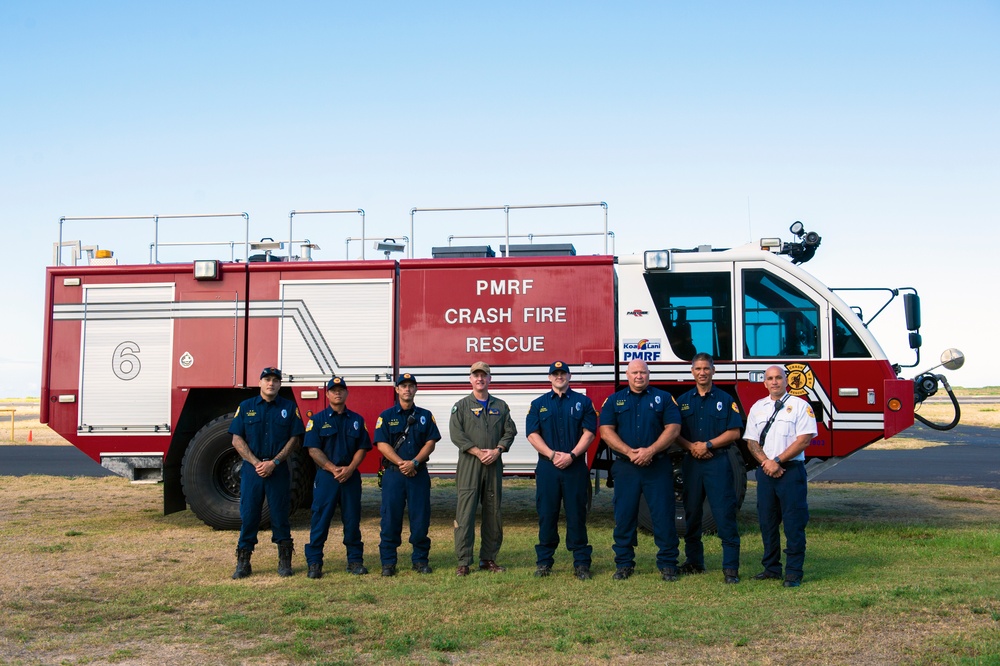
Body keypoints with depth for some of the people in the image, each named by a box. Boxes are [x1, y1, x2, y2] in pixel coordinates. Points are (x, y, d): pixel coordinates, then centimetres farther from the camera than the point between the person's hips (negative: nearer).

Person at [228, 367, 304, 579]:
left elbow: (294, 439, 1)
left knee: (280, 515, 2)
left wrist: (274, 462, -10)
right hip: (251, 469, 1)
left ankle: (284, 561, 11)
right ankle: (243, 563, 9)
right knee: (248, 515, 2)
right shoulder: (245, 407, 7)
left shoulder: (289, 408, 6)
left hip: (279, 470, 0)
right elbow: (237, 439, 2)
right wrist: (256, 463, -10)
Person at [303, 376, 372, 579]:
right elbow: (313, 449, -4)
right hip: (325, 476, -2)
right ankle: (314, 563, 4)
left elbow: (362, 448, 6)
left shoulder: (357, 420, 10)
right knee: (320, 520, -2)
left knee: (352, 520, 6)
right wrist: (334, 469, -13)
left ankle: (355, 561, 14)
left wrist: (350, 468, -10)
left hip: (351, 477, 2)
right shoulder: (317, 420, 3)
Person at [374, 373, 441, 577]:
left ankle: (420, 560, 14)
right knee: (390, 519, 0)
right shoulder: (386, 416, 5)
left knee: (420, 518, 3)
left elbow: (430, 442, 2)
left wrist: (414, 462, -13)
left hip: (419, 473, 1)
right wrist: (401, 463, -14)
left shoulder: (425, 416, 10)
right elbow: (382, 444, -4)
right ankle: (388, 562, 8)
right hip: (393, 473, -1)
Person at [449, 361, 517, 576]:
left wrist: (497, 450, -8)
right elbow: (456, 434, -5)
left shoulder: (500, 406, 14)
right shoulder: (461, 406, 5)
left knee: (493, 514, 7)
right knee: (465, 513, -7)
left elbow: (510, 431, 8)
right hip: (469, 464, -3)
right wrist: (478, 452, -13)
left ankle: (488, 559, 17)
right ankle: (463, 562, -2)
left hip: (494, 464, 3)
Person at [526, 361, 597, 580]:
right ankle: (544, 561, 12)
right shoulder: (538, 404, 10)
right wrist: (552, 455, -11)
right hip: (547, 467, 1)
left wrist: (572, 455, -12)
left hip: (576, 467, -1)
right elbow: (532, 434, 2)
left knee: (576, 515, 1)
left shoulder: (583, 402, 8)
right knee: (546, 515, 4)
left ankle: (581, 563, 7)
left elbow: (589, 432, 0)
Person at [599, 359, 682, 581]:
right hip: (625, 467, 1)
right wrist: (629, 452, -12)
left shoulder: (663, 398, 7)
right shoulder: (614, 400, 9)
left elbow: (673, 428, -3)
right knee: (624, 516, 5)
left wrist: (650, 451, -14)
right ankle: (624, 563, 15)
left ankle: (667, 564, 9)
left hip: (658, 466, -1)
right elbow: (606, 431, 0)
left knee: (663, 516, 0)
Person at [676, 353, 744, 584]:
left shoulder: (725, 399, 3)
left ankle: (731, 567, -5)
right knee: (691, 514, 9)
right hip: (691, 462, 3)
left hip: (718, 461, -3)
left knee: (725, 514, -7)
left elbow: (734, 432, -3)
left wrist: (708, 445, -12)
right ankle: (694, 562, 22)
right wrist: (691, 446, -11)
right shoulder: (683, 401, 11)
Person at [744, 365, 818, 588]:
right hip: (765, 471, 5)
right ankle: (771, 567, 19)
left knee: (794, 523, -4)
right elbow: (751, 441, 10)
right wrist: (766, 462, -7)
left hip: (791, 469, -5)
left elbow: (804, 439, -9)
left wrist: (778, 461, -12)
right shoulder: (757, 408, 14)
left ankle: (793, 572, 2)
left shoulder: (800, 406, 0)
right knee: (767, 521, 9)